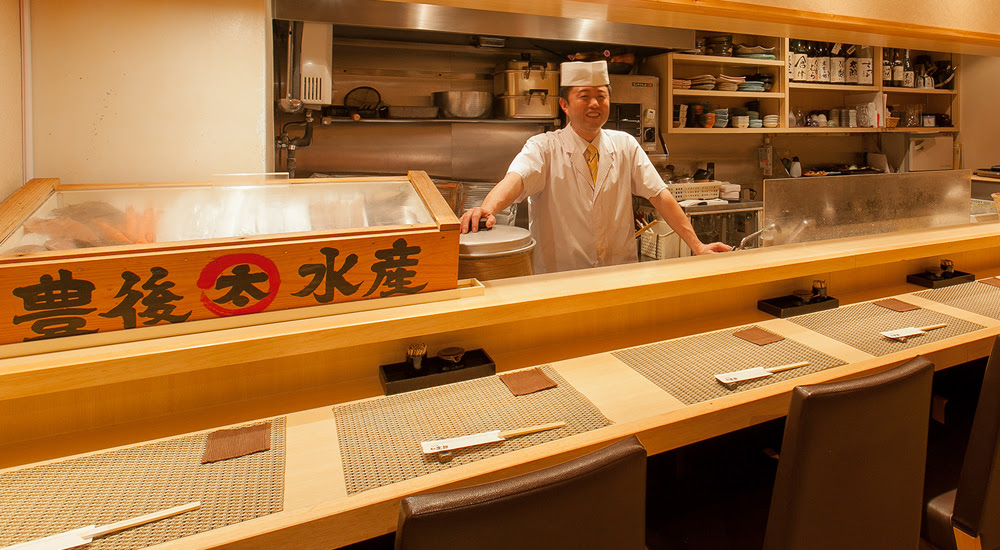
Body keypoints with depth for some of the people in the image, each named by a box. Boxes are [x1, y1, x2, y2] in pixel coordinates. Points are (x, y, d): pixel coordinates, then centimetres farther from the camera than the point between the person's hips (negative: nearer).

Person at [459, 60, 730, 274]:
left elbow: (658, 194, 6)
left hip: (621, 278, 3)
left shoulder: (625, 145, 8)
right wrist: (487, 208, -43)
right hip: (560, 278, -2)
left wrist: (696, 245, -1)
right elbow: (517, 178, -21)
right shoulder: (544, 147, -3)